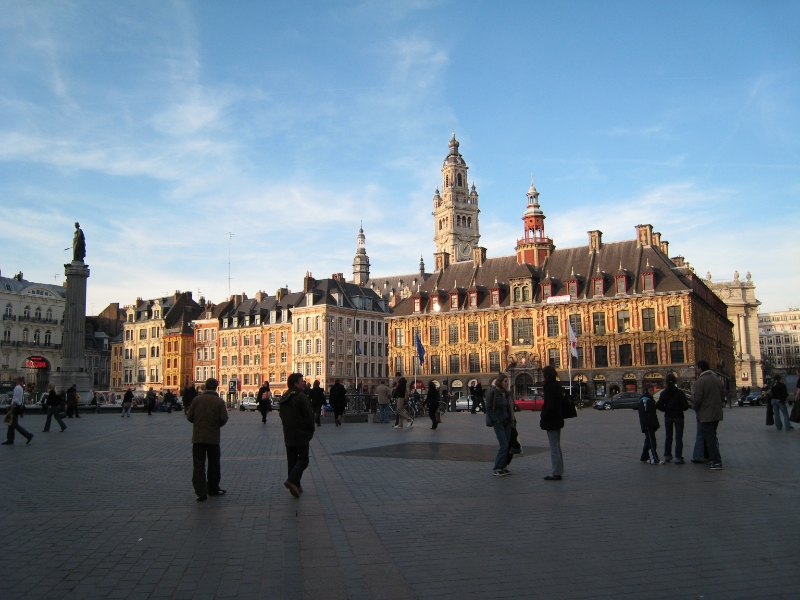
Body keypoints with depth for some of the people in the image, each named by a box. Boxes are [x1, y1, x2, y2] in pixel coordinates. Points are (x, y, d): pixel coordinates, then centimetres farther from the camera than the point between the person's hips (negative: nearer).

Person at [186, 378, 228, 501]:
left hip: (198, 437, 1)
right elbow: (224, 418, -11)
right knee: (214, 465, 14)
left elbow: (189, 417, 0)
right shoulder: (219, 401, -6)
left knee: (199, 465, 2)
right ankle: (213, 489, 26)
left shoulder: (197, 400, -2)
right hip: (213, 437, -1)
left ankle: (201, 492, -5)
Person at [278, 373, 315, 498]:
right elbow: (309, 416, -16)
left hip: (288, 435, 8)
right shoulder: (301, 397, -15)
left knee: (292, 460, 13)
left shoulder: (283, 398, 11)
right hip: (301, 435, -8)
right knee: (303, 459, -3)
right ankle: (292, 481, -20)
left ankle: (295, 486, 15)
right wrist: (311, 431, -3)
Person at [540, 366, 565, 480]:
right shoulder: (558, 386, 10)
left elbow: (550, 406, -22)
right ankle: (559, 471, 23)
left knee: (554, 447, -4)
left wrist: (543, 417, -11)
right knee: (557, 446, 16)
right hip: (558, 420, 10)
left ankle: (556, 473, 1)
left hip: (551, 420, -9)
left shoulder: (549, 387, -18)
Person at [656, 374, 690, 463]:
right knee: (678, 438, 2)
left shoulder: (663, 393, -4)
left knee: (668, 437, 15)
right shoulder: (680, 392, -12)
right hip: (678, 417, -3)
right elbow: (685, 406, -15)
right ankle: (678, 458, -1)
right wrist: (680, 409, 6)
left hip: (668, 417, 3)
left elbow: (659, 406, -7)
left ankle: (667, 456, 19)